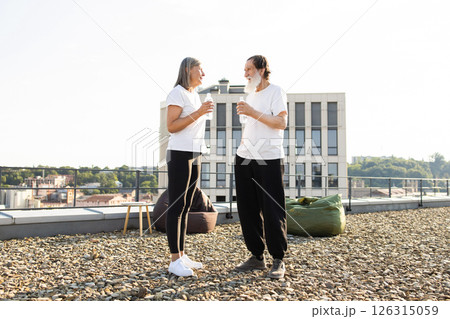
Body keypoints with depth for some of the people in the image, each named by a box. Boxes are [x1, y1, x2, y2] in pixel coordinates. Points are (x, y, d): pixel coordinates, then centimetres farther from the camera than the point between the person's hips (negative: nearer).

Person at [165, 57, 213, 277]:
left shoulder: (194, 95, 19)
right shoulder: (176, 93, -9)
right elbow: (171, 127, -17)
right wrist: (198, 113, -21)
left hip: (193, 155, 9)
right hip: (179, 155, -9)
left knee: (185, 207, 10)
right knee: (175, 208, -6)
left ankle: (181, 256, 17)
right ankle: (175, 261, 0)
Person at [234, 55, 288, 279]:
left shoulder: (275, 92, -1)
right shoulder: (251, 94, 21)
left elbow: (281, 123, -13)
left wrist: (253, 112, -16)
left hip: (269, 159, -7)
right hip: (245, 157, 7)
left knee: (273, 211, -3)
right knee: (247, 209, 7)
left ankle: (278, 260, 9)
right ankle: (256, 256, 19)